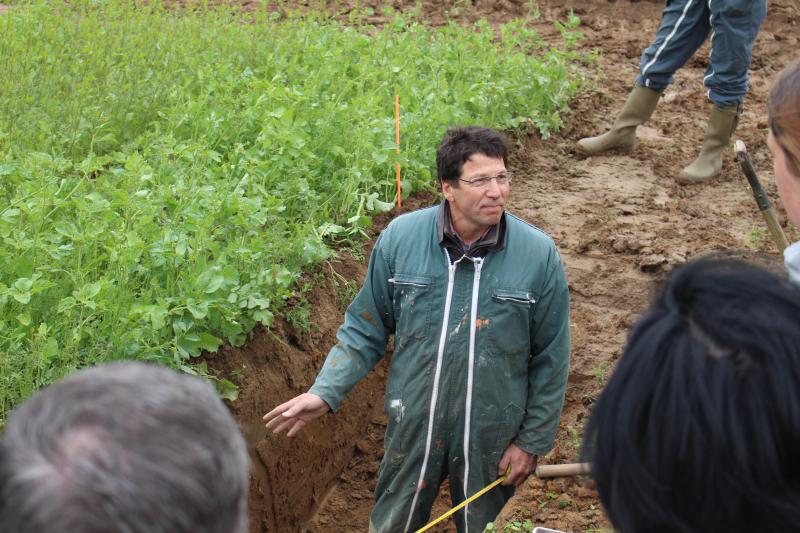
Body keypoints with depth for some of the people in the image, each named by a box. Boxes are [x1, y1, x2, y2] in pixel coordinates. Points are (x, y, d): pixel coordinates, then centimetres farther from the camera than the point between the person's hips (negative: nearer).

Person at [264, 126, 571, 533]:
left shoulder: (539, 255, -14)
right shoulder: (400, 237, -12)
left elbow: (550, 359, -5)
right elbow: (366, 328, 0)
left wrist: (533, 441, -2)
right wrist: (325, 392, -9)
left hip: (492, 439, -1)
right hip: (413, 428, 1)